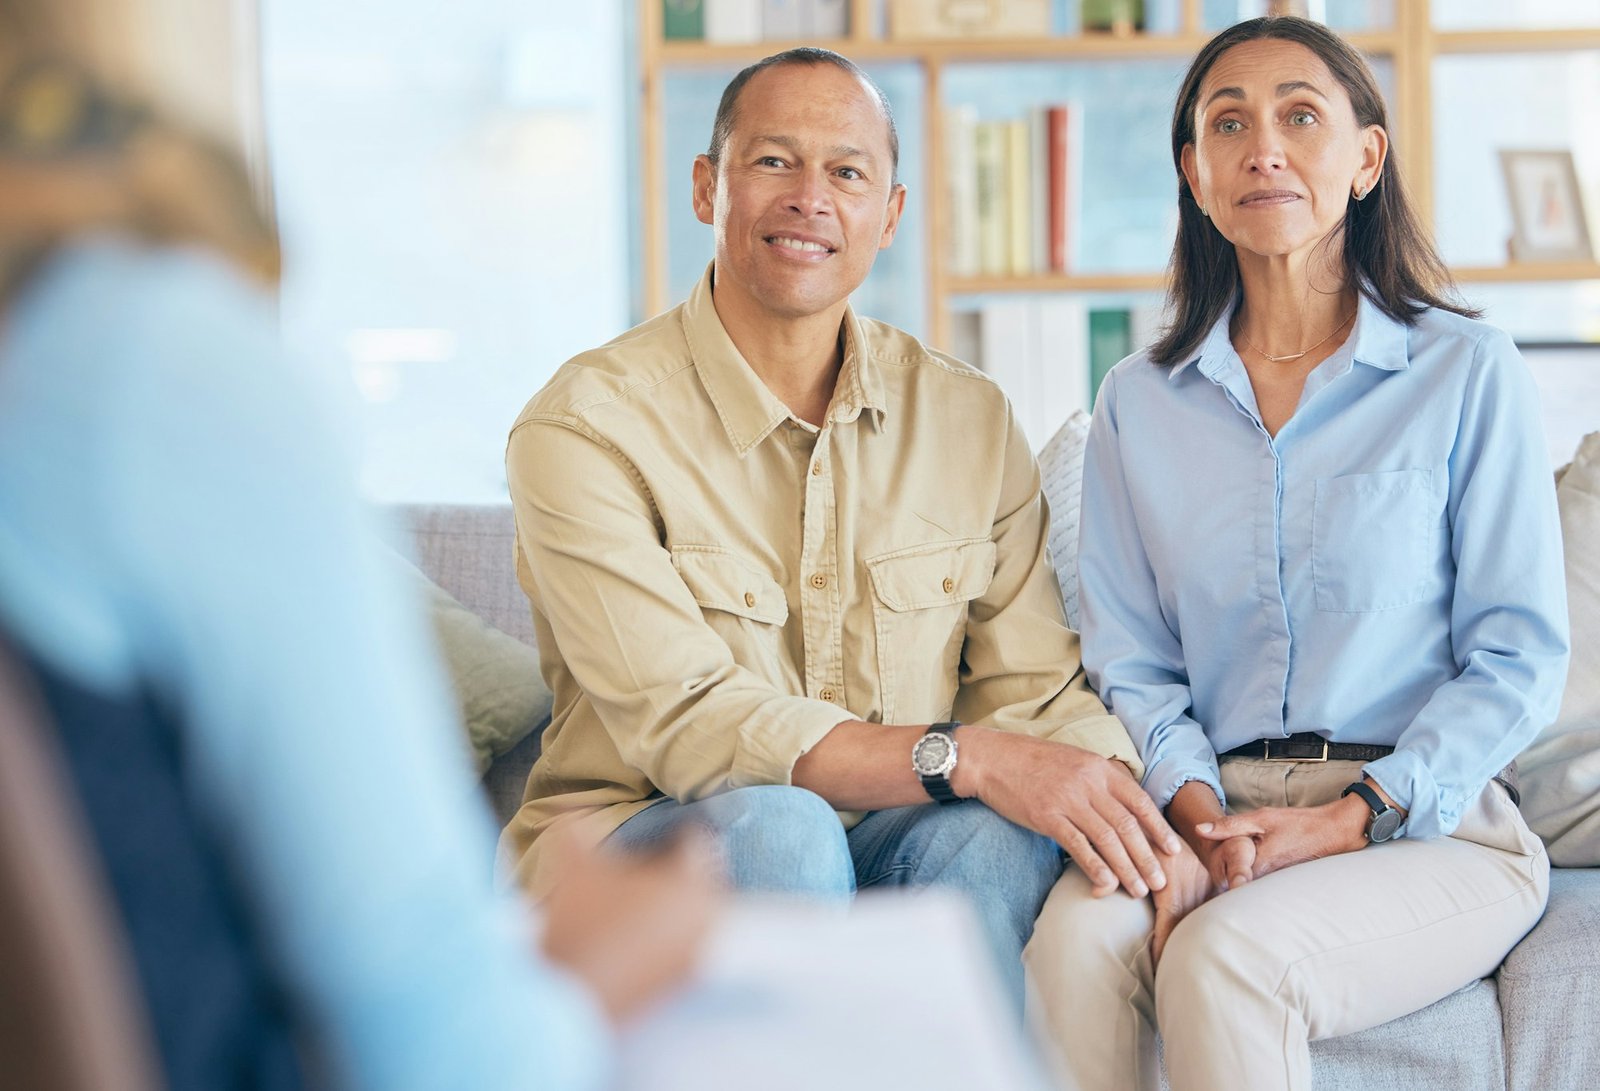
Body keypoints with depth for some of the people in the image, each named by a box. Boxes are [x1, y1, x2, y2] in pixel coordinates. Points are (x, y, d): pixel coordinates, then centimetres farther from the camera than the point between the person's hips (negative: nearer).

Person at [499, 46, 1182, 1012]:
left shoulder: (971, 419, 6)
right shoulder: (586, 427, -10)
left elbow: (1039, 690, 0)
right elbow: (684, 724, -20)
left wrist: (1137, 814, -23)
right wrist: (963, 756, -29)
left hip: (890, 850, 3)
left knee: (991, 832, -30)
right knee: (774, 824, -35)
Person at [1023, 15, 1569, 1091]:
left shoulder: (1467, 374, 2)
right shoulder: (1139, 404, 13)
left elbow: (1520, 656, -1)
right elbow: (1131, 660, 10)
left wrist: (1351, 818, -13)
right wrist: (1198, 814, -10)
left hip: (1431, 823, -2)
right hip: (1213, 809, 3)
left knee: (1223, 960, -33)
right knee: (1078, 944, -31)